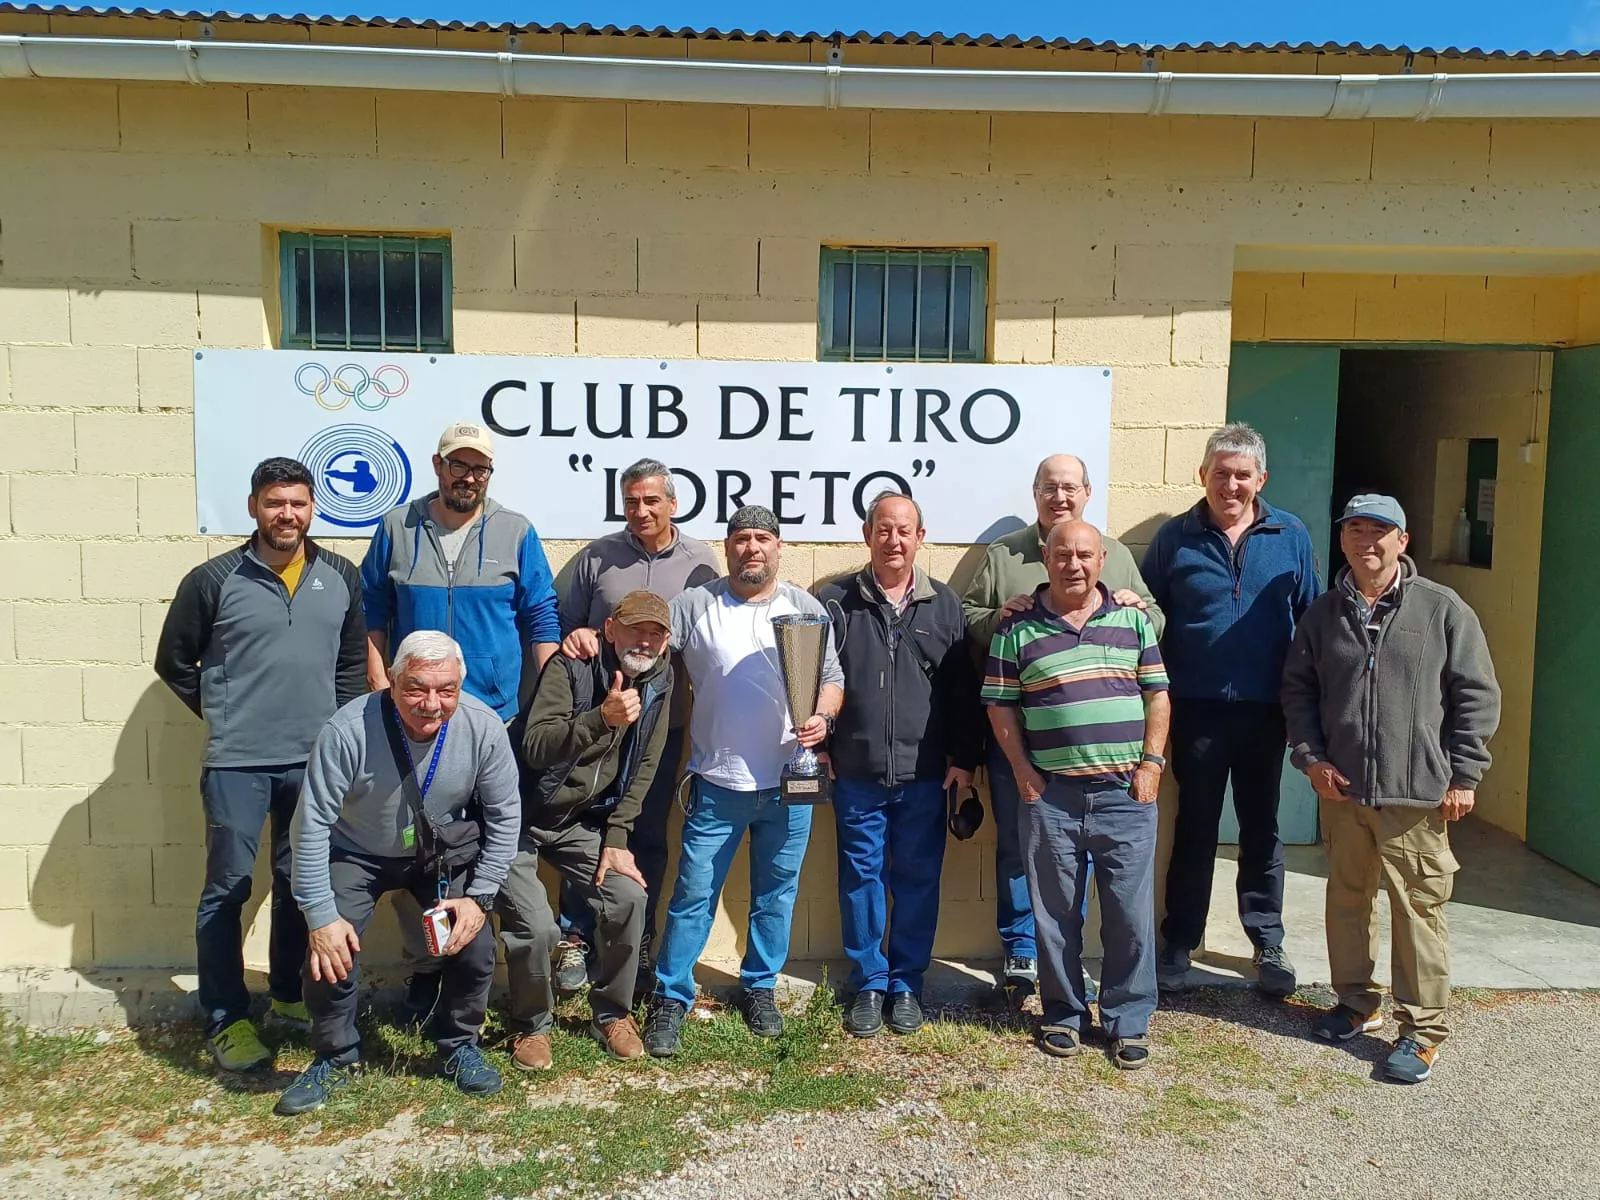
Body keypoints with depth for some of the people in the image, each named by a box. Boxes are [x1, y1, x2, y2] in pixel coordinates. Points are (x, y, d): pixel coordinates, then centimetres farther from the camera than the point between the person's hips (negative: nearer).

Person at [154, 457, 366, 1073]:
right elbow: (174, 662, 3)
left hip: (314, 760, 3)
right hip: (236, 762, -3)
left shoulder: (341, 577, 2)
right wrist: (223, 716, 3)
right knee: (227, 888, 2)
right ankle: (226, 1020, 13)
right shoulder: (213, 580, -7)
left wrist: (335, 724, 6)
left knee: (301, 881, 14)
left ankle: (288, 994, 31)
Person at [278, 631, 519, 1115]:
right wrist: (321, 917, -24)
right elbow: (311, 826, -24)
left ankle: (459, 1047, 19)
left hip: (446, 852, 2)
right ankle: (336, 1058, 13)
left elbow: (504, 816, -11)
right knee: (330, 952, -17)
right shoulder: (348, 730, -32)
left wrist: (479, 896, -14)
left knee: (475, 947, -11)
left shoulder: (483, 727, -25)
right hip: (358, 853, -1)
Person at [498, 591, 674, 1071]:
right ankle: (531, 1026, 11)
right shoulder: (571, 668, -20)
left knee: (629, 897, -13)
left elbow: (643, 769, 3)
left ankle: (612, 1014, 11)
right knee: (536, 927, -18)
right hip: (520, 818, -5)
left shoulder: (658, 681, -2)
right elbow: (536, 749, -32)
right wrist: (602, 717, -46)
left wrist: (616, 839, -3)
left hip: (580, 822, 5)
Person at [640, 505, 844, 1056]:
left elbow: (832, 679, 5)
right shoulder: (695, 605, 0)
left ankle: (760, 988, 32)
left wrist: (823, 717, -14)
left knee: (776, 892, 13)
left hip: (789, 783, 2)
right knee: (694, 894, 2)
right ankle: (670, 998, 17)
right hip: (717, 783, -2)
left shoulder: (806, 608, 5)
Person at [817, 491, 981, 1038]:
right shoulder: (835, 601, 1)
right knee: (861, 879, 8)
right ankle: (868, 985, 22)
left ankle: (906, 984, 24)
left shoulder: (945, 605, 5)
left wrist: (965, 758, 3)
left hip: (925, 775, 1)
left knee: (917, 881, 9)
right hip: (856, 773, 0)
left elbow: (964, 690, 6)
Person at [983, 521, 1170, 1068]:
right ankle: (1063, 1017, 26)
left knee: (1131, 915, 5)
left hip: (1125, 794, 1)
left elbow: (1157, 695, 8)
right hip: (1051, 796, -1)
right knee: (1055, 914, 10)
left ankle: (1129, 1022, 21)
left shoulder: (1133, 620, 7)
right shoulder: (1017, 629, 2)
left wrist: (1151, 764, -1)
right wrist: (1025, 774, -3)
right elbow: (1000, 706, 3)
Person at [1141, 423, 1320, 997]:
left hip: (1265, 710, 1)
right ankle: (1179, 943, 22)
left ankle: (1268, 944, 28)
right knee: (1194, 829, 9)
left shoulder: (1291, 537, 2)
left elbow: (1310, 621, 4)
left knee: (1262, 829, 14)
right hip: (1196, 709, -1)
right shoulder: (1175, 538, -1)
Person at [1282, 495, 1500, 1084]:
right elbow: (1297, 690, 12)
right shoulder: (1322, 615, 8)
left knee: (1418, 908, 0)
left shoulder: (1443, 610, -2)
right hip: (1340, 790, 4)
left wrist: (1464, 775, -4)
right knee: (1346, 899, 15)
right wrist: (1310, 757, 1)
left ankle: (1422, 1030, 13)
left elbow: (1476, 696, -1)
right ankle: (1356, 1004, 32)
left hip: (1416, 794, -4)